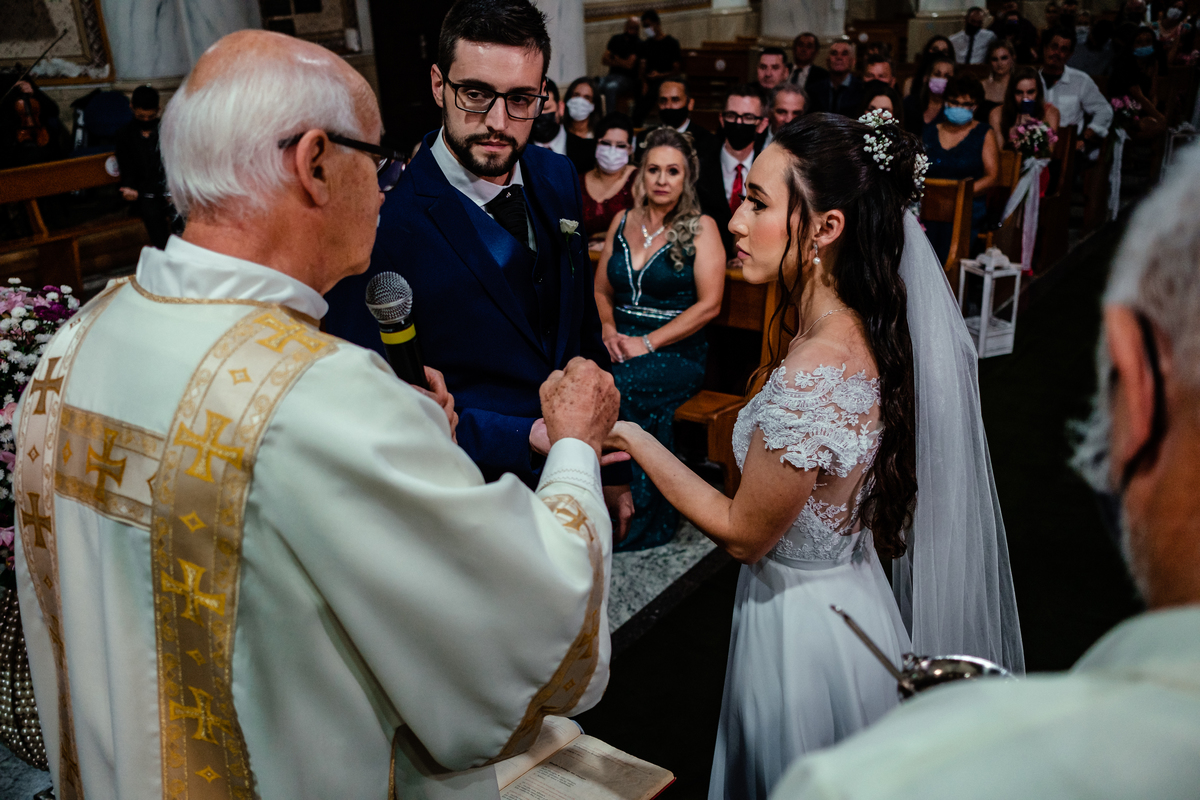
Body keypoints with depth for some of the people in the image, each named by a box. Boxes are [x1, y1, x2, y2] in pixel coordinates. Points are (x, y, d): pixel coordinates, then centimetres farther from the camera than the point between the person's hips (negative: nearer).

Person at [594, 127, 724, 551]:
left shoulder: (701, 227, 1)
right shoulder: (623, 222, 15)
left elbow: (709, 304, -8)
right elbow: (601, 289, 22)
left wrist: (648, 343, -14)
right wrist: (609, 329, 0)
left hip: (676, 351, -4)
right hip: (622, 343, 4)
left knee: (620, 387, -35)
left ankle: (641, 517, -17)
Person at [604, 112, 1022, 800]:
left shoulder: (817, 373, -32)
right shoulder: (859, 331, -4)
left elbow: (744, 533, -21)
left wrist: (632, 438, -18)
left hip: (803, 626, -8)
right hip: (849, 597, 8)